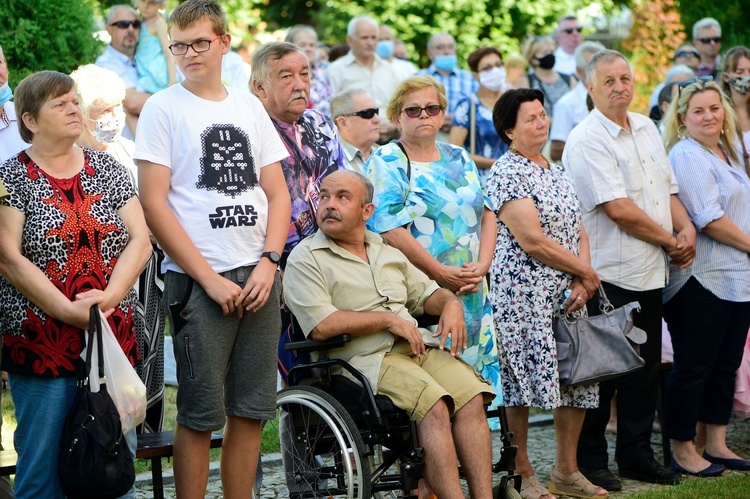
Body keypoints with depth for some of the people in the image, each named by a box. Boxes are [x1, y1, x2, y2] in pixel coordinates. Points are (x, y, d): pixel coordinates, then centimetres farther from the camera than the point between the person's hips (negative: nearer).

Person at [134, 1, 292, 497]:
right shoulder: (163, 108, 0)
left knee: (252, 410, 6)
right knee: (200, 415, -2)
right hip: (198, 280, -4)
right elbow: (154, 203, -7)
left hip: (258, 276, 4)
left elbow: (277, 192, 14)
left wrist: (269, 262, -3)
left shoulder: (248, 106, 13)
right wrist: (210, 279, -10)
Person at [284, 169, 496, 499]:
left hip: (420, 346, 6)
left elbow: (426, 293, 32)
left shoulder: (388, 253, 24)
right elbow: (321, 326, -10)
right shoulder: (305, 258, 2)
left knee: (471, 397, -20)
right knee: (434, 405, -30)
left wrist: (451, 304, 7)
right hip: (366, 358, -6)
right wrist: (388, 320, -9)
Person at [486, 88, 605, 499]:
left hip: (567, 295, 8)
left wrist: (581, 283, -3)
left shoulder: (556, 172, 16)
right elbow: (532, 240, -17)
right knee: (524, 380, -6)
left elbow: (578, 232, 14)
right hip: (524, 294, -8)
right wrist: (587, 273, -8)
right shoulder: (506, 173, -9)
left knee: (578, 379, 8)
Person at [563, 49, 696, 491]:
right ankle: (589, 462, 9)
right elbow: (619, 210, -19)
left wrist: (686, 228, -1)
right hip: (610, 275, -8)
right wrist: (671, 242, -11)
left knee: (646, 368, 13)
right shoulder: (587, 140, -14)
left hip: (651, 272, 8)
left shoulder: (647, 129, 13)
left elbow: (667, 188, 19)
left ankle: (637, 454, 24)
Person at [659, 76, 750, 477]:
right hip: (701, 281, -9)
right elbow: (709, 219, -18)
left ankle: (716, 445, 21)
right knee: (693, 367, -2)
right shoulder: (687, 156, -12)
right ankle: (683, 451, 6)